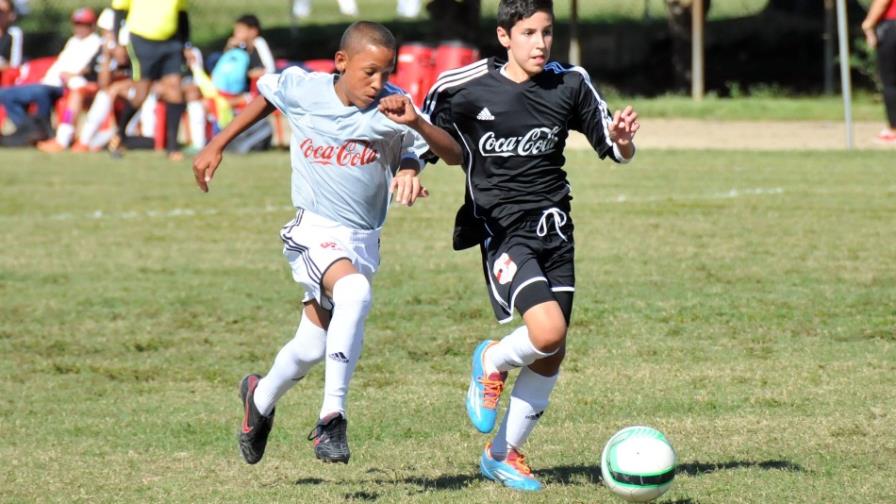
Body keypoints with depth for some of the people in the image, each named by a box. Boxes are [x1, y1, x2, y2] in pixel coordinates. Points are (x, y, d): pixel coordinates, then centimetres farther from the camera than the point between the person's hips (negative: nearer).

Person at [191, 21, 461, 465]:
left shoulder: (390, 107, -14)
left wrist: (414, 123, -38)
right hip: (315, 230, -3)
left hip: (362, 240, 3)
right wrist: (216, 146, 16)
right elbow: (265, 97, 12)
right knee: (354, 291, -34)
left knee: (311, 349, 14)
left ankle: (261, 397, 48)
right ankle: (332, 419, -31)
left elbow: (453, 154, -21)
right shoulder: (302, 89, -11)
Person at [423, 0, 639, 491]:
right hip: (501, 229, -5)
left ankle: (503, 454, 23)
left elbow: (614, 151, 6)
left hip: (554, 227, 5)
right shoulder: (464, 88, -7)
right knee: (547, 330, -24)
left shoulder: (570, 84, 2)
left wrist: (622, 139, -17)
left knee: (551, 355, 5)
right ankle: (491, 362, 11)